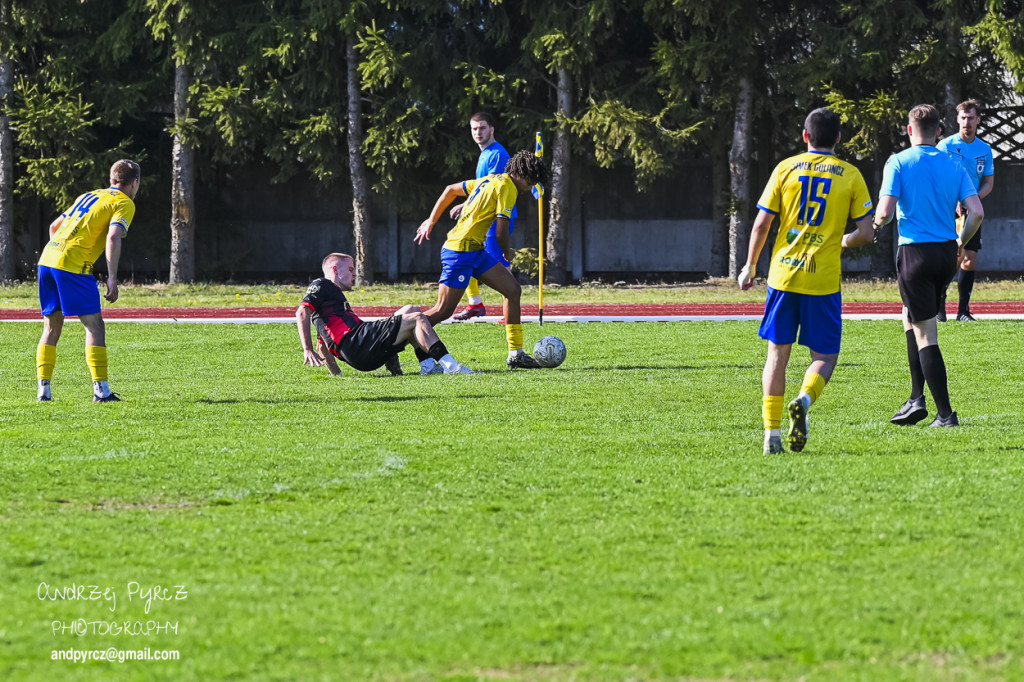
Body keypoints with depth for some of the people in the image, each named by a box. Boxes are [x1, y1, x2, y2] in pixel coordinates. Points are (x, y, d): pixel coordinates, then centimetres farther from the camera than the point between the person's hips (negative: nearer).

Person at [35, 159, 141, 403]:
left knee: (51, 327, 13)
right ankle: (101, 390, -6)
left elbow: (54, 226, 30)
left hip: (47, 257, 7)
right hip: (74, 264, -7)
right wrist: (112, 279, -15)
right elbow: (113, 238, -12)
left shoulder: (88, 196, 26)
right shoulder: (124, 203, 4)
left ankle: (43, 389, 9)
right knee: (94, 325, -1)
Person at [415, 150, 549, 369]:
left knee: (513, 290, 8)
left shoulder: (490, 180, 16)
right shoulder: (507, 187, -12)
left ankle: (516, 355, 9)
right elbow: (501, 233, -17)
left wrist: (431, 221, 30)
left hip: (476, 252, 10)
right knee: (443, 311, -9)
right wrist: (508, 253, 5)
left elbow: (450, 190, 25)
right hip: (462, 251, -10)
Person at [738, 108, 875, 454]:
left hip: (783, 273, 1)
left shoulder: (786, 168, 4)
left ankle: (772, 432, 3)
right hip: (824, 279, -1)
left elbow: (761, 223, 2)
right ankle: (804, 399, -21)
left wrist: (750, 266, 14)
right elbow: (866, 233, -1)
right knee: (825, 356, 10)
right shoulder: (850, 175, 2)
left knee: (778, 352, 11)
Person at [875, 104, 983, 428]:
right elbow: (977, 212, -3)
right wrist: (961, 242, 15)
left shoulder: (898, 162, -6)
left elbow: (885, 211, -14)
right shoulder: (954, 166, 6)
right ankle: (916, 399, 19)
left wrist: (878, 223, 9)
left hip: (915, 252, -5)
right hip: (947, 255, 5)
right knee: (911, 318, 24)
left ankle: (946, 414, -7)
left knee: (925, 334, -2)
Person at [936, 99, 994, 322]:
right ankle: (939, 304, 1)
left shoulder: (985, 149, 8)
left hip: (972, 211, 4)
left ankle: (963, 310, 9)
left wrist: (974, 199, -9)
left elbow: (988, 183, 11)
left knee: (970, 261, 1)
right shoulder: (946, 145, -3)